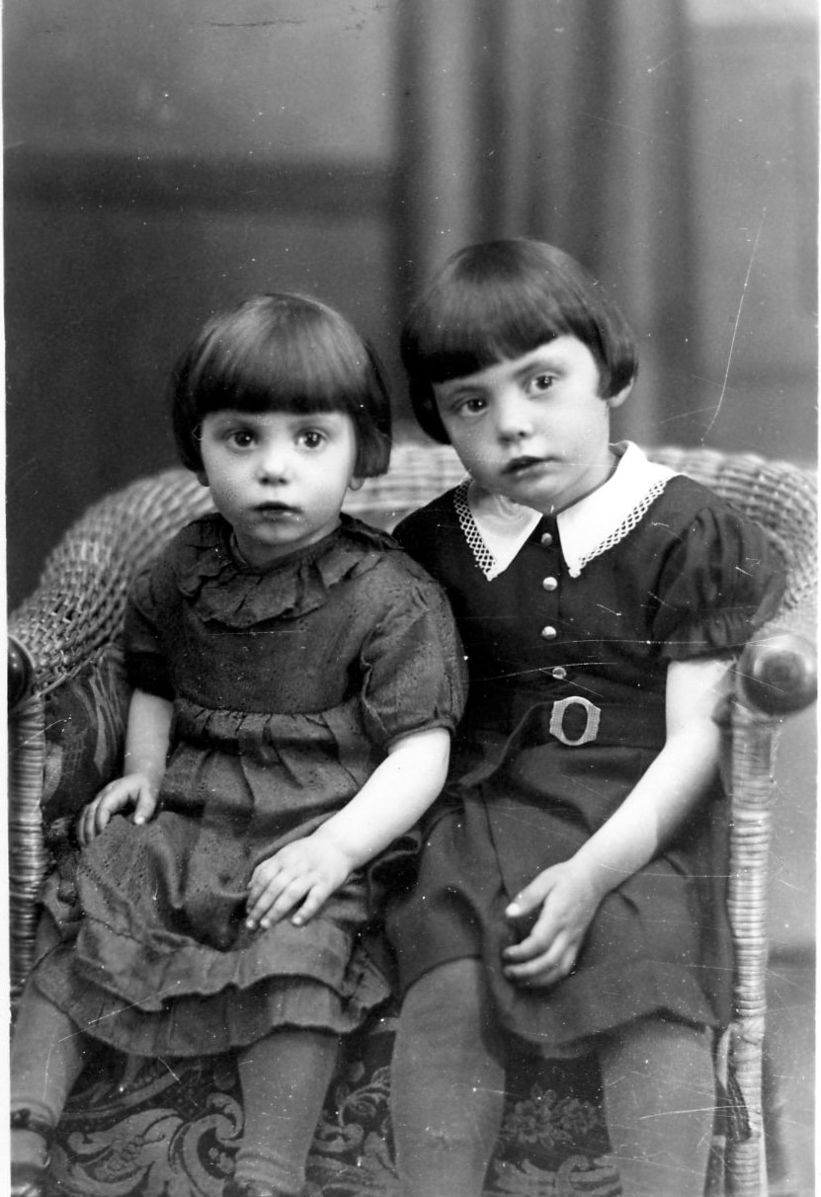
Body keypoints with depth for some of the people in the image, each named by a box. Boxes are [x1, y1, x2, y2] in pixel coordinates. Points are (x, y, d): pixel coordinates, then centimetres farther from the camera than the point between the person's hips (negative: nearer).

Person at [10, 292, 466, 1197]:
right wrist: (143, 770, 4)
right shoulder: (181, 572, 6)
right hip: (186, 816, 5)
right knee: (80, 909, -8)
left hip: (319, 833, -5)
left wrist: (341, 844, -26)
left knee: (302, 951, -28)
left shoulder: (393, 597, -11)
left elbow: (420, 750, -13)